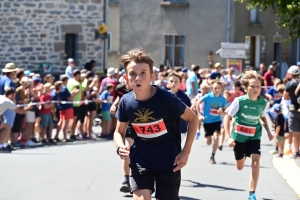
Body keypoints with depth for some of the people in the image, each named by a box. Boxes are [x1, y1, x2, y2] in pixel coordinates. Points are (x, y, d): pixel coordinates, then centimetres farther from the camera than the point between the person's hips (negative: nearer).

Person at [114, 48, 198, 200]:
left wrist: (186, 152, -11)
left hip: (168, 159, -1)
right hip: (141, 158, 2)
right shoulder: (126, 102, -10)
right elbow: (119, 131, 7)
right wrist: (120, 147, -16)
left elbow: (193, 119, -6)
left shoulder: (166, 98, -20)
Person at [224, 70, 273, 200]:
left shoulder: (263, 103, -9)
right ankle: (243, 156, 55)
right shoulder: (239, 101, -19)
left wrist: (268, 132, 3)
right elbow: (227, 117, -14)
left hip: (254, 137, 1)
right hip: (239, 137, -1)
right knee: (240, 167, 15)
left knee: (255, 162, -21)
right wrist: (228, 137, -21)